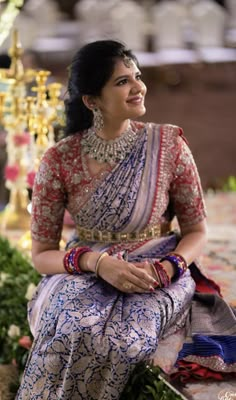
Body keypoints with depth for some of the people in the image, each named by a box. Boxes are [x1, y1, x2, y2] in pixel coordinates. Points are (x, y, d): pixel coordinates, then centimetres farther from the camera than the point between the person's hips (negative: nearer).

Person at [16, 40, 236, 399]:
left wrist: (163, 269, -19)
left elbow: (196, 231, 3)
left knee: (122, 338, -34)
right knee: (74, 333, -36)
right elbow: (41, 254, -3)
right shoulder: (59, 161, -7)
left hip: (158, 277, 0)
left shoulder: (169, 144, -5)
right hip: (84, 276, 0)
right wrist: (96, 262, -23)